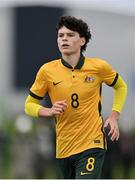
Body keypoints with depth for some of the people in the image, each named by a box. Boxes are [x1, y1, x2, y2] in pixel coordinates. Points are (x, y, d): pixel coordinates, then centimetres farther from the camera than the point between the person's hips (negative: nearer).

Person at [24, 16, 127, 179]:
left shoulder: (98, 67, -3)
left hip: (92, 143, -3)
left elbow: (121, 86, 16)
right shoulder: (47, 71, -3)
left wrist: (114, 116, 3)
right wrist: (49, 111, -14)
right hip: (64, 146, 3)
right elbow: (29, 105, 7)